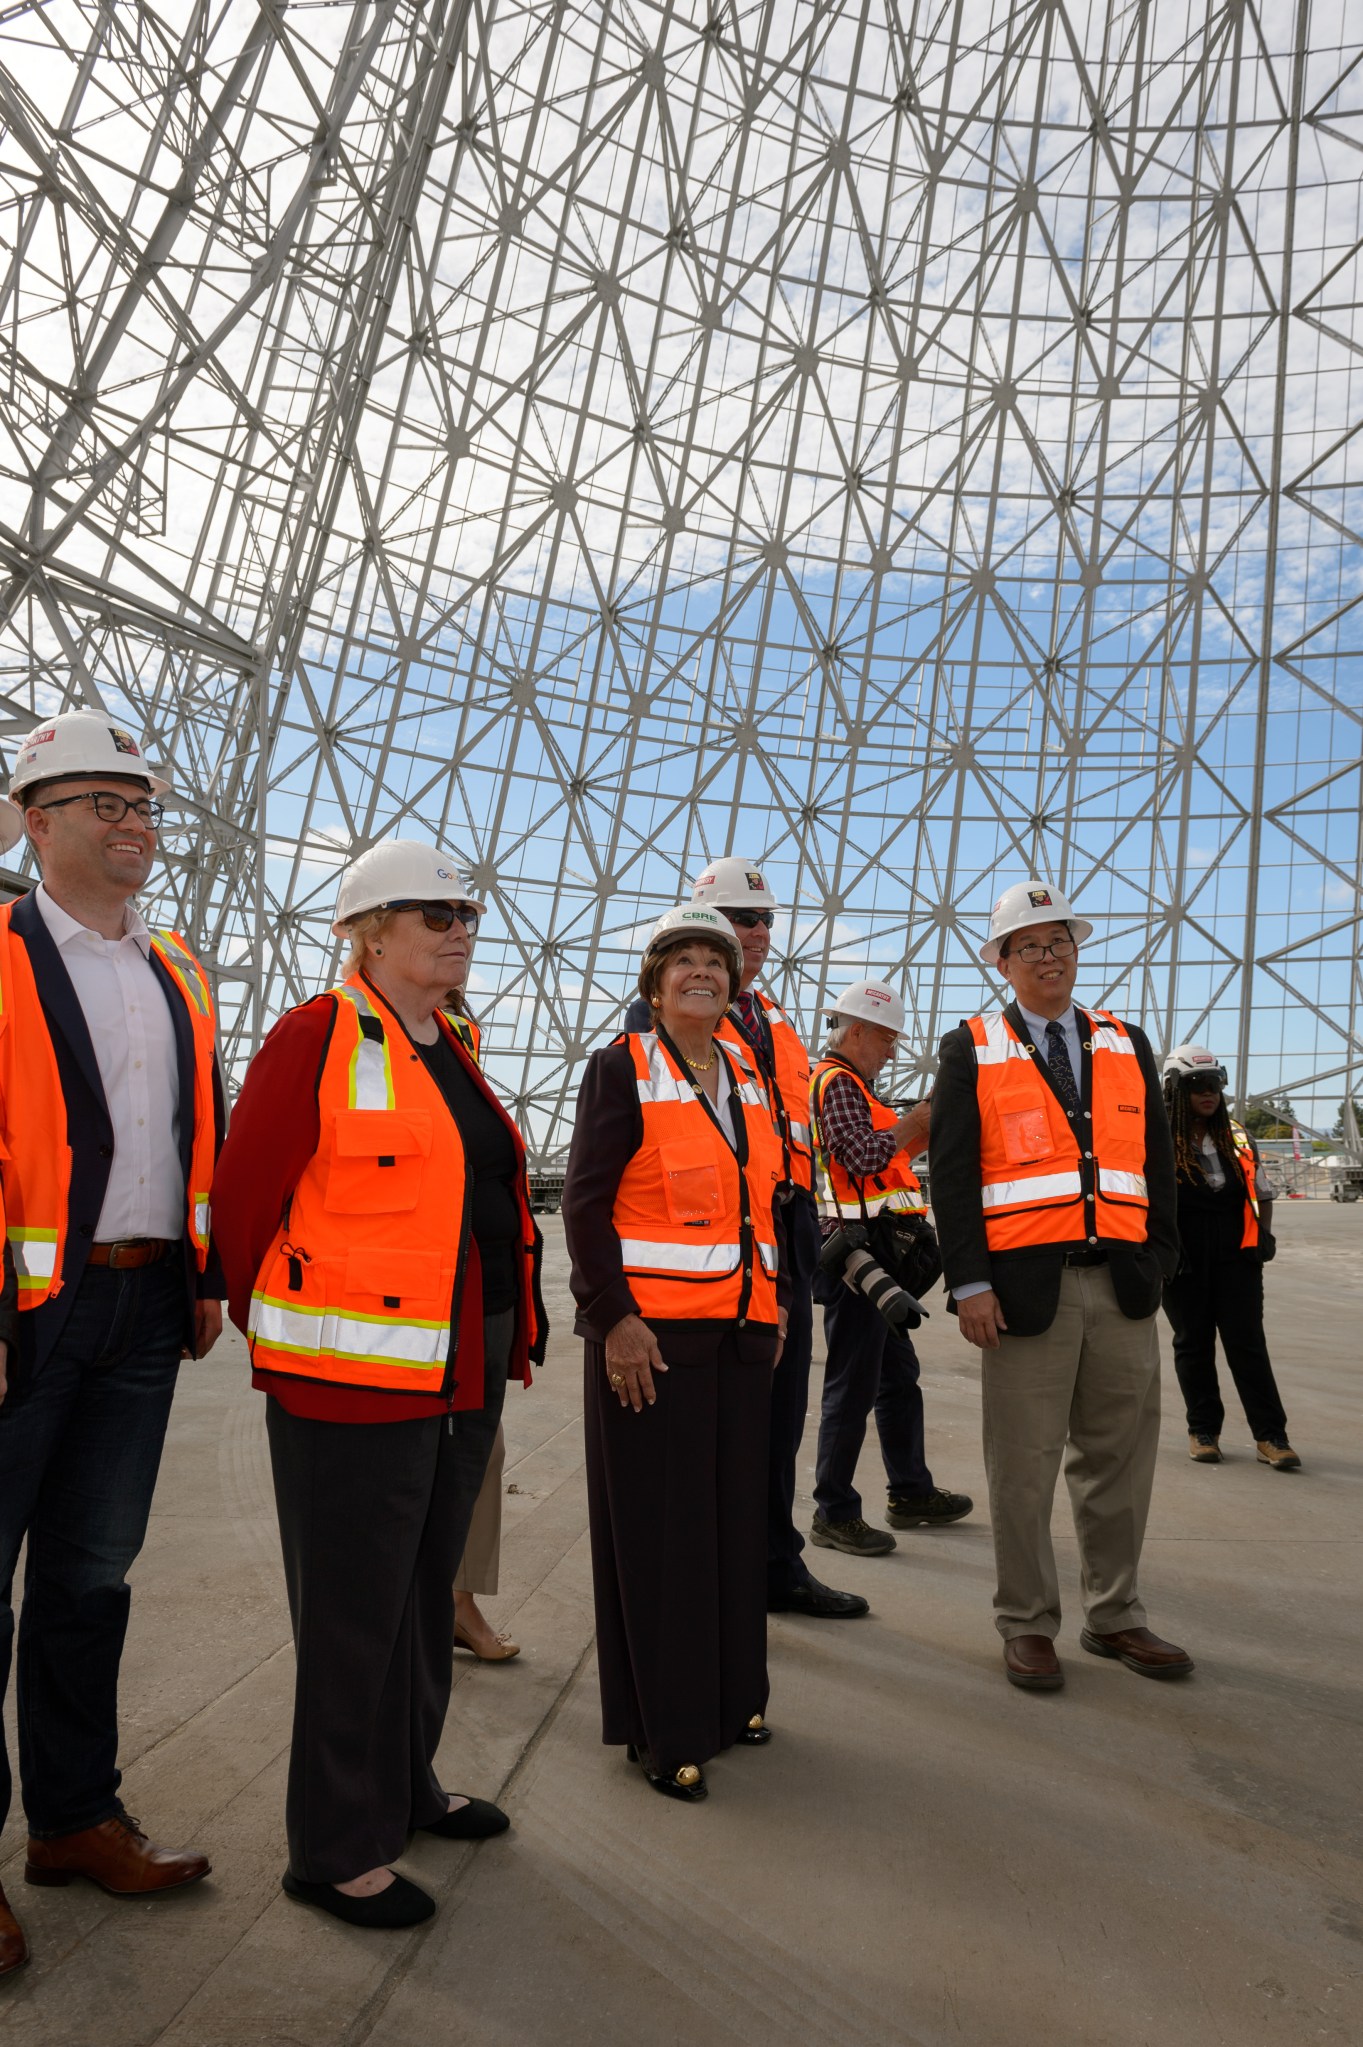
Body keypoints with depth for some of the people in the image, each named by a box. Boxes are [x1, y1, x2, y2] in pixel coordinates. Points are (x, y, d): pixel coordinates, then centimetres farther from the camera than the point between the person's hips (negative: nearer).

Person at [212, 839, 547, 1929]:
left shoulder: (451, 1057, 12)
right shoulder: (318, 1039, -13)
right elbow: (242, 1197, -11)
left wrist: (515, 1335, 15)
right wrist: (280, 1331, 1)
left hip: (464, 1377, 8)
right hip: (357, 1383, -8)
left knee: (426, 1592, 21)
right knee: (354, 1614, 6)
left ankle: (407, 1785, 42)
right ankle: (337, 1849, 26)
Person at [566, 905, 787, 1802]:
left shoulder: (749, 1074, 12)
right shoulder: (621, 1069, -6)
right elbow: (585, 1203, -11)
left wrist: (776, 1297, 13)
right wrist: (614, 1317, -16)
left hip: (740, 1328, 6)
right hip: (652, 1330, -6)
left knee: (736, 1510, 14)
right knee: (657, 1523, 3)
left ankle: (731, 1695, 32)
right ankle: (664, 1728, 19)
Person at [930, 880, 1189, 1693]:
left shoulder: (1127, 1046, 13)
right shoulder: (971, 1050, 2)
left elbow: (1157, 1164, 13)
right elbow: (953, 1176, -3)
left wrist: (1159, 1262, 4)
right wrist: (971, 1284, -10)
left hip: (1123, 1284, 4)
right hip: (1025, 1286, -3)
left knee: (1119, 1464, 13)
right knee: (1024, 1470, 5)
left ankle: (1116, 1616, 30)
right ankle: (1028, 1624, 21)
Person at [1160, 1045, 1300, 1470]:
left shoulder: (1239, 1139, 9)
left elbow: (1261, 1192, 18)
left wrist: (1264, 1235, 5)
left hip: (1236, 1258, 2)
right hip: (1183, 1262, -2)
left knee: (1248, 1345, 1)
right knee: (1193, 1344, 9)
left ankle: (1270, 1436, 8)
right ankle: (1203, 1432, 20)